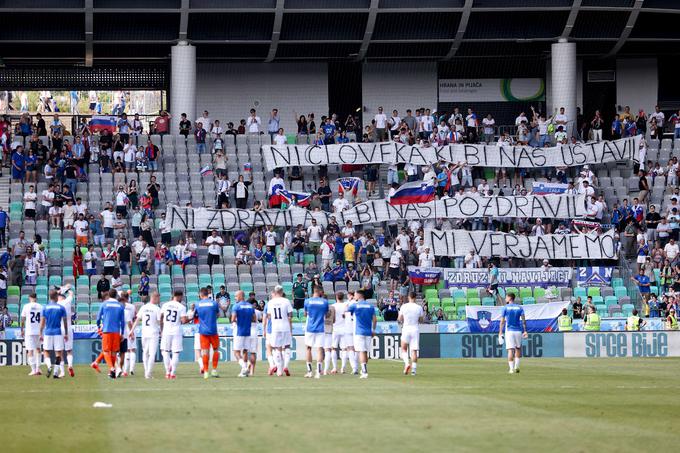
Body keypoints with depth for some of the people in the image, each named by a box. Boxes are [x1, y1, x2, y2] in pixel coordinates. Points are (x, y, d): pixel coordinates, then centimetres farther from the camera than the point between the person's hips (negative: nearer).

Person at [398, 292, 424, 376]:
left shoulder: (404, 307, -5)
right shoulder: (419, 308, -3)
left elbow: (400, 319, 1)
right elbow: (421, 320, 4)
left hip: (406, 329, -1)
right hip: (415, 329, 1)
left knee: (404, 349, 14)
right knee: (414, 350, 5)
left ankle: (407, 363, -10)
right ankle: (413, 369, 0)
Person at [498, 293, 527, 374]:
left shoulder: (505, 308, 0)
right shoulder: (520, 307, 7)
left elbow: (502, 321, -3)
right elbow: (523, 320, -2)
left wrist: (500, 332, -1)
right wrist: (525, 331, -2)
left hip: (509, 331, -2)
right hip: (518, 331, 2)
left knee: (510, 350, -3)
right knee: (518, 349, 19)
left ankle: (511, 368, -8)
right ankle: (516, 366, 11)